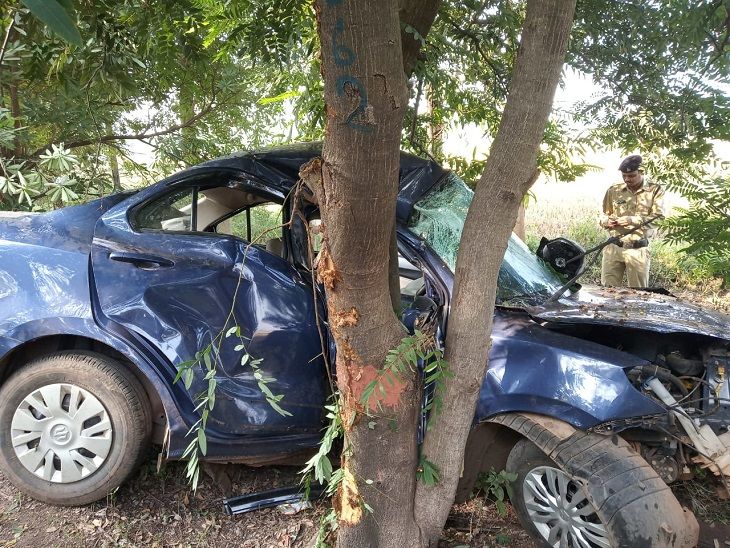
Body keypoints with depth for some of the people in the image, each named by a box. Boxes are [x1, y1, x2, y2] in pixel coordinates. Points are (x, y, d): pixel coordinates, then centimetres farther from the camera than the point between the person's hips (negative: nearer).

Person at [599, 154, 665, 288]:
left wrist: (632, 220, -20)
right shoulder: (613, 191, 9)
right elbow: (604, 215, 17)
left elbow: (658, 218, -7)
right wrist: (607, 221, -7)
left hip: (638, 250, -2)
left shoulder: (655, 191, 2)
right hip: (613, 247, 2)